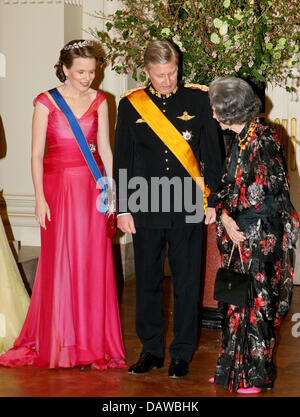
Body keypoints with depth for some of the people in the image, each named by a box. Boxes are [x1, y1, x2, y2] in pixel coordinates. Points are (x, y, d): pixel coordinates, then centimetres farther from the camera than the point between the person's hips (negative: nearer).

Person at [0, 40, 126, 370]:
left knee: (93, 264, 2)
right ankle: (58, 345, 11)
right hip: (58, 187, -2)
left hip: (92, 189, 3)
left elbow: (105, 148, 10)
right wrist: (40, 198, -9)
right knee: (59, 265, -1)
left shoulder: (98, 101, 9)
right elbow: (37, 154, -2)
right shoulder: (46, 103, -1)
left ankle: (93, 342, 12)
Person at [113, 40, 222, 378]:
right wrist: (122, 208, 3)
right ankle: (151, 350, 23)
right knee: (147, 282, 10)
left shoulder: (198, 100, 2)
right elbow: (121, 160, 7)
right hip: (145, 209, 1)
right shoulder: (130, 105, 4)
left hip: (187, 208, -1)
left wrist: (212, 201, 3)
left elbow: (211, 153, 6)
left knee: (186, 283, 5)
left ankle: (182, 354, 17)